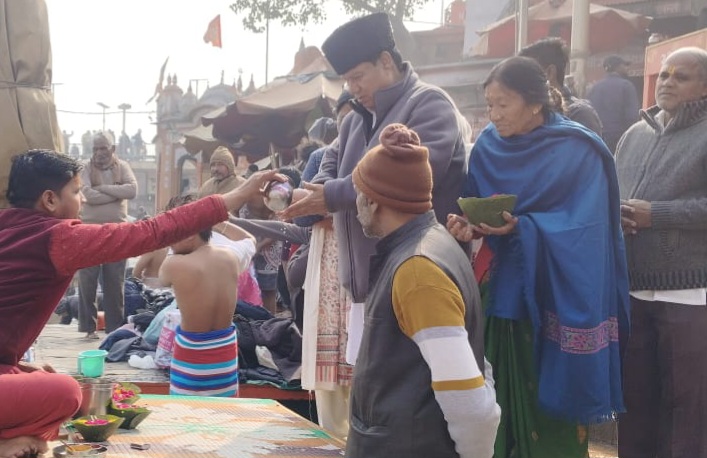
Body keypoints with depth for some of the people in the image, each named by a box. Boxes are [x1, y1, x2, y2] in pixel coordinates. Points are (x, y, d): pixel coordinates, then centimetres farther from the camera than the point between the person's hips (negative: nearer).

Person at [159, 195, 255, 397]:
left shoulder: (174, 265, -19)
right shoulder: (232, 257, -4)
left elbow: (163, 280, 6)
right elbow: (251, 240, 19)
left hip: (191, 353, -5)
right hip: (226, 350, 5)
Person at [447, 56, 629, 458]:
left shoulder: (579, 151, -9)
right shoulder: (488, 147, 5)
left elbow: (582, 227, -15)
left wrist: (521, 229, -28)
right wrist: (466, 226, -15)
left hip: (555, 299, -4)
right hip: (502, 293, 4)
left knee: (548, 405, 1)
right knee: (502, 397, 6)